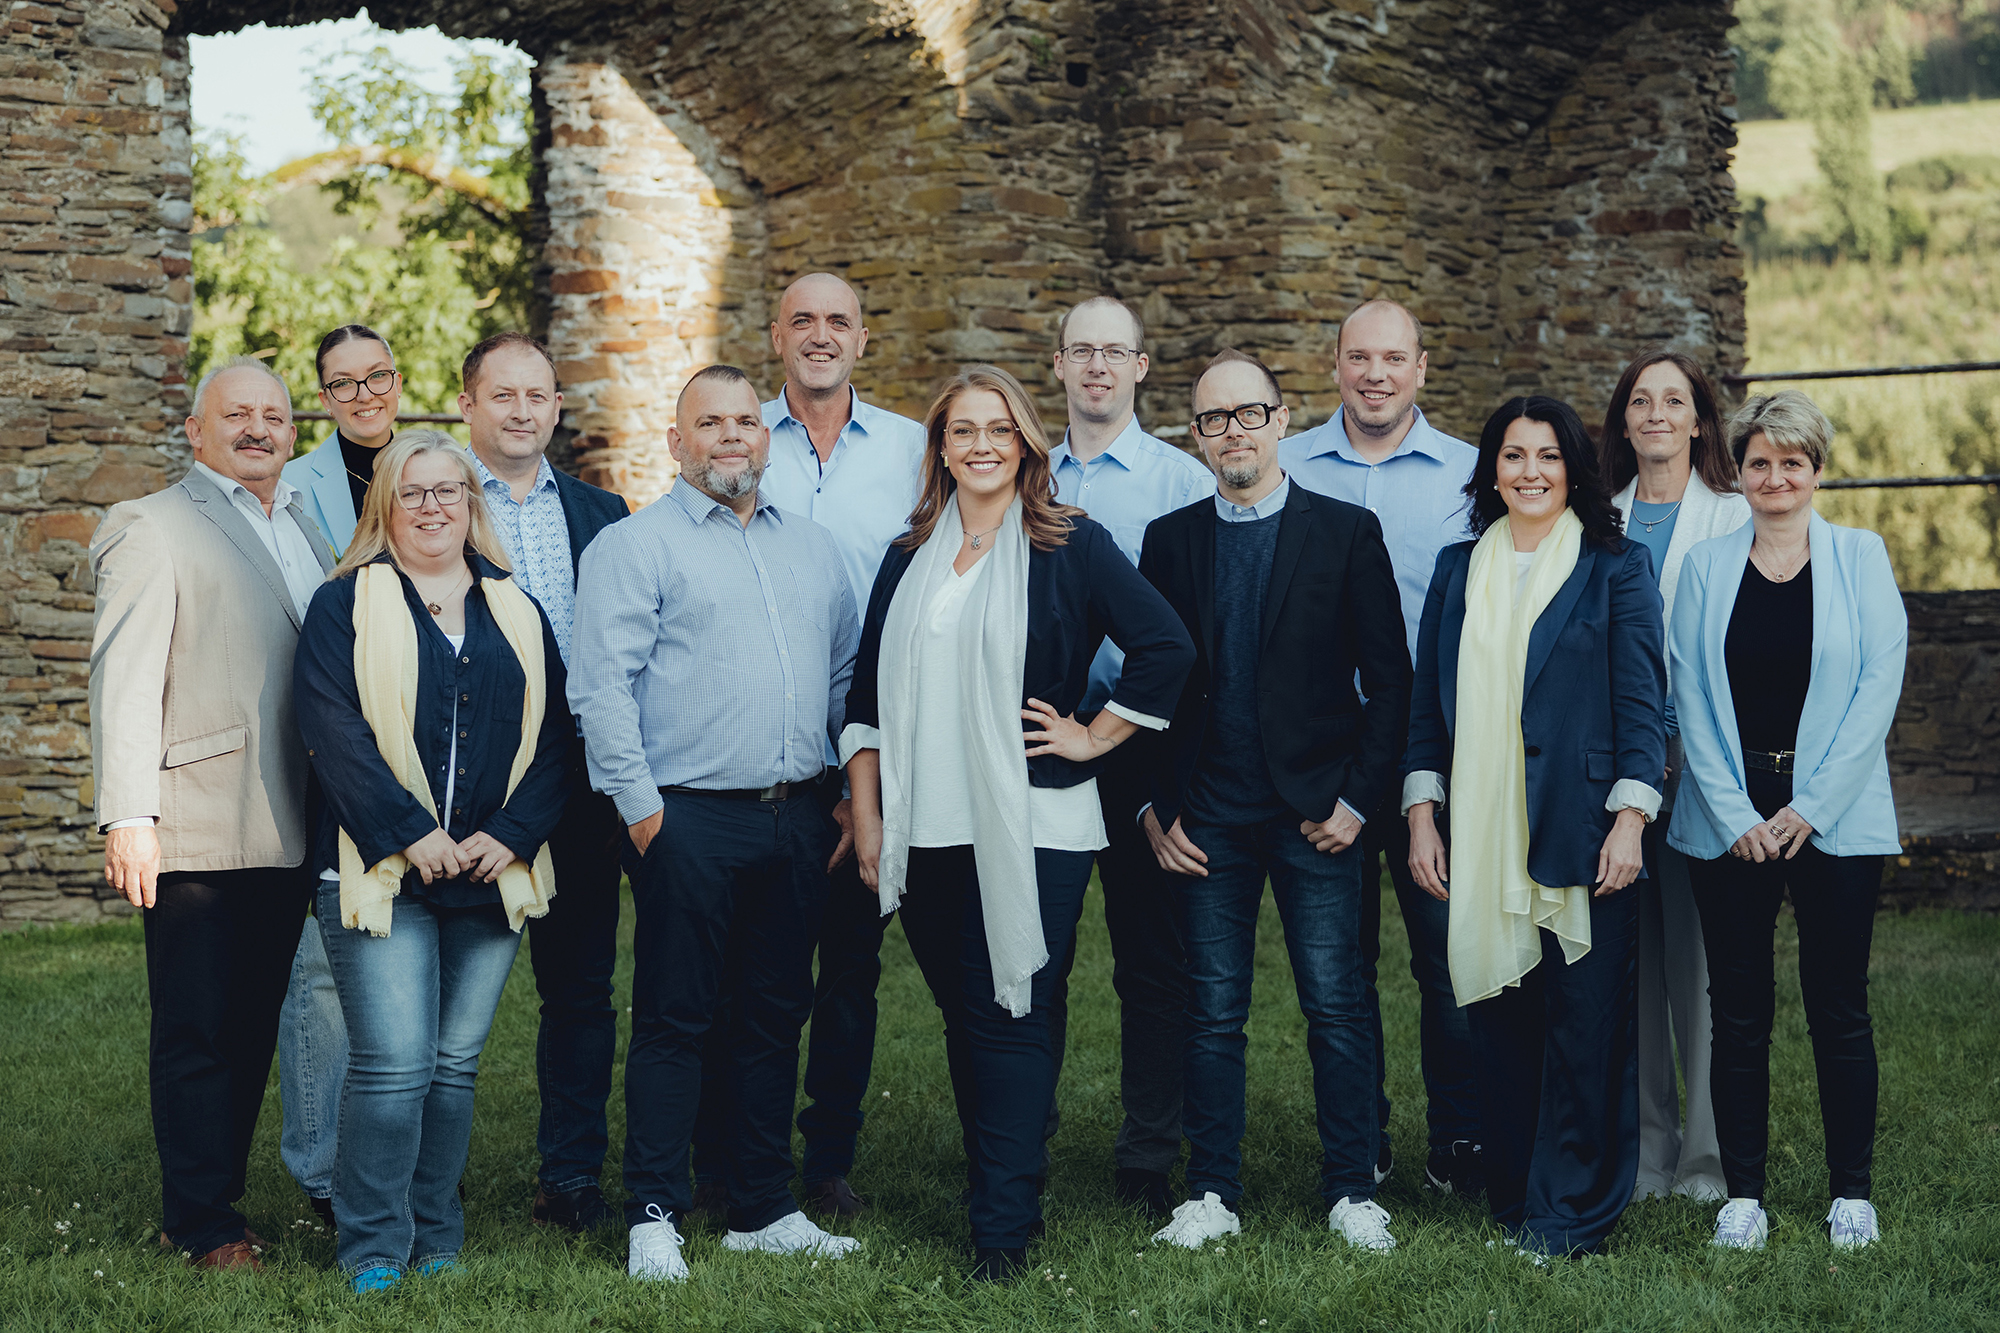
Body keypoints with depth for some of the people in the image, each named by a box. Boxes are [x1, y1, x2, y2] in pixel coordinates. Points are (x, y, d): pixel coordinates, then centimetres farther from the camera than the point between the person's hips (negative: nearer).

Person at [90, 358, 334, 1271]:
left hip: (286, 833, 6)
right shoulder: (153, 528, -3)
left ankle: (213, 1199, 20)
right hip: (197, 834, -6)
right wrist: (127, 819, -17)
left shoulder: (307, 531, 18)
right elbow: (123, 680, -9)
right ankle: (203, 1224, 9)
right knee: (196, 1036, 1)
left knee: (252, 1029, 10)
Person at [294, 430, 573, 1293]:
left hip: (492, 871, 4)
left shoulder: (517, 614, 15)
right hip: (380, 869, -4)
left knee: (456, 1063, 7)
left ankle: (436, 1243, 17)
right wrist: (408, 834, -15)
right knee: (393, 1063, -10)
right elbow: (334, 732, -7)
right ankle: (372, 1251, 0)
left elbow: (552, 737, 9)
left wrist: (511, 835, -6)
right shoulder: (345, 606, 3)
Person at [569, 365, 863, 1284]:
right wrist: (639, 804, -12)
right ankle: (654, 1217, 5)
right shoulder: (634, 546, -3)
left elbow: (848, 673, 22)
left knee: (774, 1017, 11)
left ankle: (763, 1210, 20)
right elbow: (600, 685, -9)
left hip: (797, 819, 6)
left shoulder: (812, 548, 17)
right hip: (691, 818, -6)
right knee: (674, 1020, -2)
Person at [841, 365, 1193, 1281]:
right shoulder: (910, 560, 13)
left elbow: (1166, 646, -7)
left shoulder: (1071, 548, -1)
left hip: (1032, 828, -4)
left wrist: (1095, 736, -5)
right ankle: (998, 1185, 23)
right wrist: (868, 819, 7)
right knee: (962, 1017, 10)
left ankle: (1004, 1226, -1)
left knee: (1009, 1017, -5)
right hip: (928, 830, 5)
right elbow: (868, 697, 14)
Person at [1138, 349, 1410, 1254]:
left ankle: (1352, 1192, 10)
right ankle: (1212, 1195, 13)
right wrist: (1154, 809, 3)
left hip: (1316, 812, -2)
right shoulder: (1170, 539, 8)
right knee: (1213, 1012, 5)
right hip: (1207, 818, 2)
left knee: (1336, 1007, 0)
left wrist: (1357, 798, -5)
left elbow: (1389, 678, 1)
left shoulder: (1347, 533, 2)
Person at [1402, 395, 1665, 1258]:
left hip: (1581, 832, -3)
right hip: (1482, 837, 3)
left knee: (1584, 1017, -3)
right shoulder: (1459, 570, 13)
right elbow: (1428, 700, 13)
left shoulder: (1616, 569, 4)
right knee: (1496, 1016, 4)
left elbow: (1642, 702, -1)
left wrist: (1630, 819, -9)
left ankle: (1570, 1211, 4)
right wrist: (1421, 815, 6)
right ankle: (1512, 1195, 15)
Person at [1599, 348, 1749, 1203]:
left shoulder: (1734, 517, 4)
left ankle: (1710, 1152, 5)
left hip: (1699, 758, -3)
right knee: (1628, 955, 4)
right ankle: (1643, 1144, 13)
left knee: (1701, 955, -4)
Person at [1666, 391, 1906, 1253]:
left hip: (1835, 818, -1)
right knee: (1739, 1012, 4)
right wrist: (1735, 814, -8)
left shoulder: (1859, 557, 3)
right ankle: (1743, 1192, 13)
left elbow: (1879, 684, -4)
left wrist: (1810, 808, -10)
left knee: (1839, 1009, 3)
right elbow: (1690, 696, 2)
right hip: (1729, 820, 1)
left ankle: (1851, 1191, 14)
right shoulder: (1707, 567, 7)